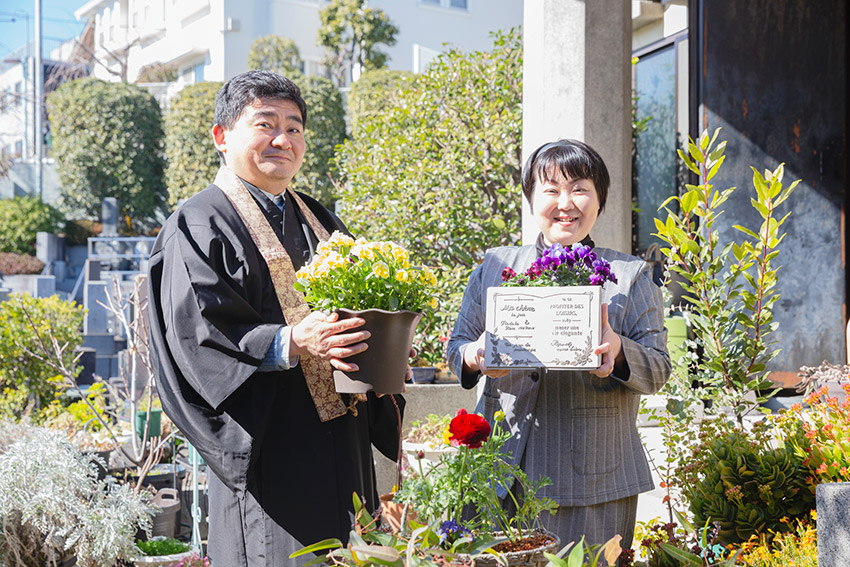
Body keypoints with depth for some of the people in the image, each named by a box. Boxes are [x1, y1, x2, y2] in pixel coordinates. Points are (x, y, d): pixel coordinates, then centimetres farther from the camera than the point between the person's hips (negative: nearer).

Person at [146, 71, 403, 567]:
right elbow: (196, 331, -15)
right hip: (269, 447, -7)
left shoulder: (320, 222, 19)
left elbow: (356, 312, 22)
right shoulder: (199, 226, -3)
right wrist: (287, 344, -28)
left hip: (342, 443, 7)